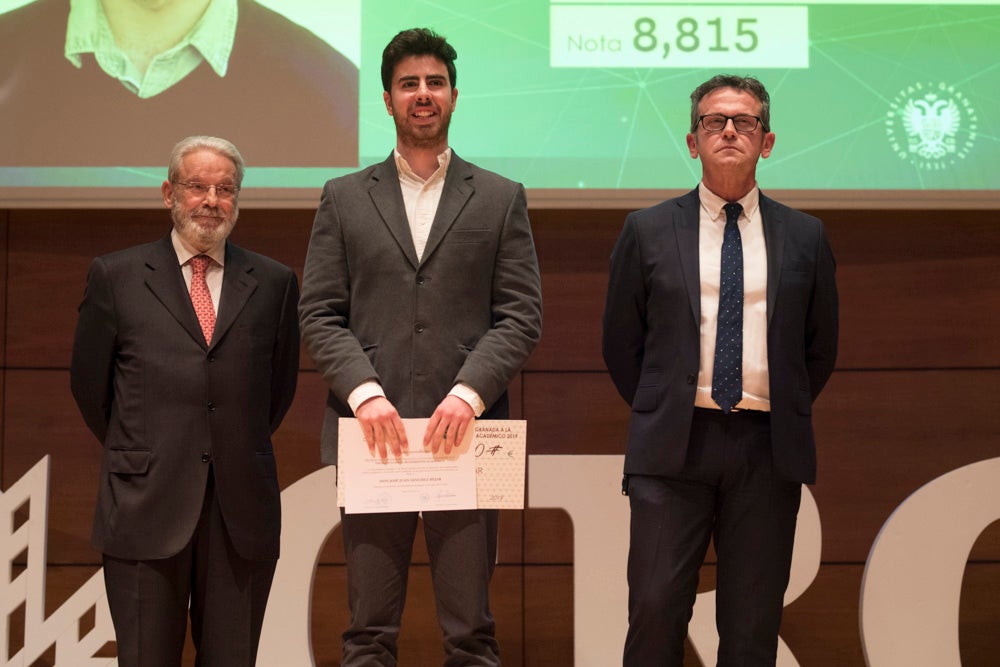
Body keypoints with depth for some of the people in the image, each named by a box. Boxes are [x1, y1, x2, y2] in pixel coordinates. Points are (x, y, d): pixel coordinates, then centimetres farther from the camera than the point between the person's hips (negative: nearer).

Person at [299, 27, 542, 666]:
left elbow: (522, 316, 3)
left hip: (465, 432, 0)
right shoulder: (344, 199, 12)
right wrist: (365, 392, -10)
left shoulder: (502, 199, 11)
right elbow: (320, 314, 5)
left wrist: (469, 393, -12)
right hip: (372, 434, 1)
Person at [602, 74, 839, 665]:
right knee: (656, 608, -6)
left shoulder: (805, 237, 9)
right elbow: (621, 341, 11)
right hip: (674, 446, -1)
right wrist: (660, 415, 9)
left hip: (769, 448, 1)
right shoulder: (648, 231, 6)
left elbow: (821, 347, 16)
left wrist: (785, 418, 13)